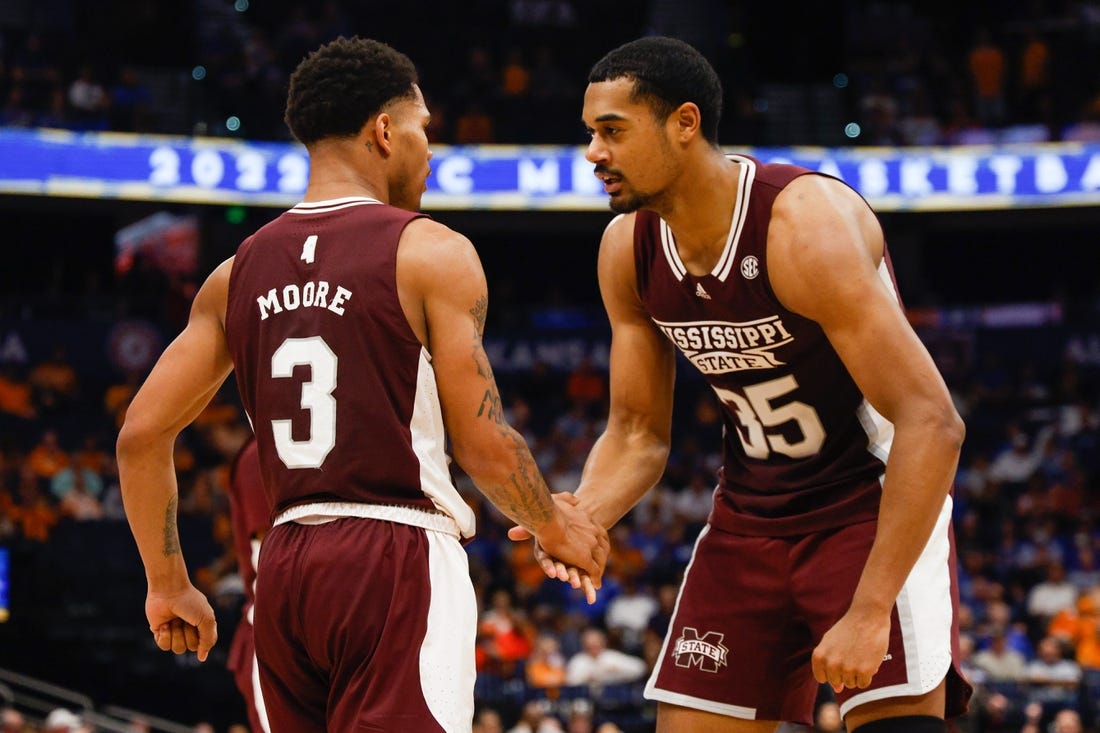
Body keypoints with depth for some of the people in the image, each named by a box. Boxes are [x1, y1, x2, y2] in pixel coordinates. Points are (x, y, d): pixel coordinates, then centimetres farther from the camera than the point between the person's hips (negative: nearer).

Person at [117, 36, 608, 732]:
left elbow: (141, 434, 9)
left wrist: (169, 585, 18)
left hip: (285, 564, 6)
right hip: (396, 562, -6)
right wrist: (557, 529, 12)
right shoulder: (431, 254, -4)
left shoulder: (239, 272, 12)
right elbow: (484, 443, -6)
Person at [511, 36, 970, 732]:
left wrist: (869, 611, -32)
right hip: (749, 516, 7)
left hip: (874, 505, -6)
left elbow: (931, 424, -29)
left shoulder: (808, 224, -26)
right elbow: (638, 433, 6)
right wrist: (580, 517, -17)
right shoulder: (628, 249, -4)